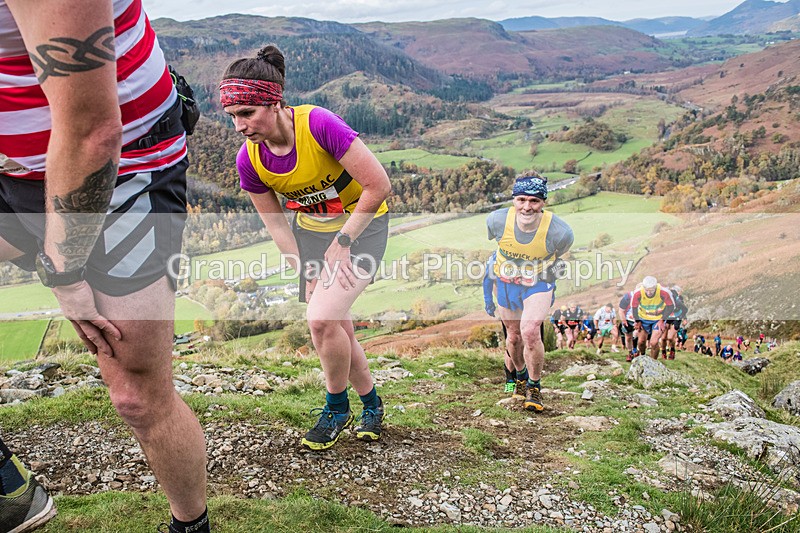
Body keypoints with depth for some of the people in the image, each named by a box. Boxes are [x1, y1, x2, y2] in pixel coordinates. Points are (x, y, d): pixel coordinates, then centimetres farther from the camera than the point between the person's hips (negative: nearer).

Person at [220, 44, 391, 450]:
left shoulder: (318, 124, -29)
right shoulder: (249, 159, -14)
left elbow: (379, 185, -25)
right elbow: (276, 224, -2)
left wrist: (342, 243, -20)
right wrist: (309, 274, -10)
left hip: (362, 224, -5)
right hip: (310, 229, 5)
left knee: (322, 318, -20)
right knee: (337, 328, 7)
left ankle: (336, 407, 7)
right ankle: (371, 403, 32)